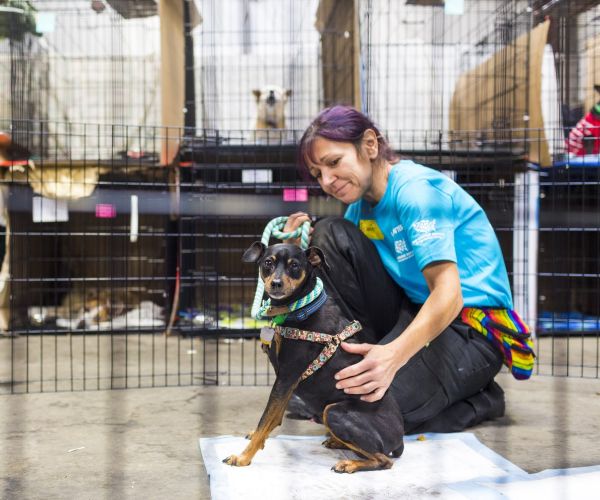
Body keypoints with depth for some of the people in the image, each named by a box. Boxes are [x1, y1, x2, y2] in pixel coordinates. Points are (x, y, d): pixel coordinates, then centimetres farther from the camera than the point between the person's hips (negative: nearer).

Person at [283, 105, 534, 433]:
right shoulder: (361, 203, 8)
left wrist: (394, 354, -45)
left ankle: (480, 401, -2)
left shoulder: (416, 188, -19)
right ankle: (360, 364, -2)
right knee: (330, 234, -6)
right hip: (413, 313, 8)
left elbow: (448, 294, -30)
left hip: (471, 325, -8)